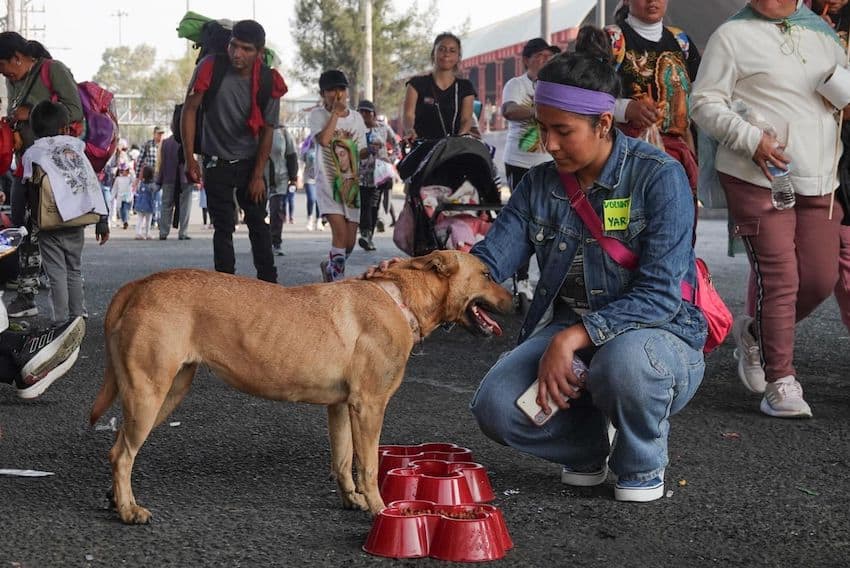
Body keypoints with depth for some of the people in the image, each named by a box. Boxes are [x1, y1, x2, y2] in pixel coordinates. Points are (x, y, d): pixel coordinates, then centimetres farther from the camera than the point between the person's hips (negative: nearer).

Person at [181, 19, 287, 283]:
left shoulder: (269, 81, -12)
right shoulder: (210, 68, -17)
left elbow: (266, 131, -4)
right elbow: (190, 110, -10)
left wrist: (258, 175, -5)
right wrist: (190, 159, -13)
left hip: (250, 162, 2)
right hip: (217, 163, -2)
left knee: (259, 224, 8)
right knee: (224, 227, 0)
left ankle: (269, 283, 16)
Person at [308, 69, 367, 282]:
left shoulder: (356, 118, 11)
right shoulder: (317, 115, -1)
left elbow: (360, 152, 12)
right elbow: (323, 140, -20)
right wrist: (335, 112, -14)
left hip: (351, 182, 4)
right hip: (328, 181, -4)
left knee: (350, 242, 4)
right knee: (340, 231, -22)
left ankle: (329, 266, 33)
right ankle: (338, 280, -16)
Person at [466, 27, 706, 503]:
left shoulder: (659, 177, -14)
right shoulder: (540, 185, 3)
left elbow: (659, 294, -22)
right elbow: (489, 261, -6)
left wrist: (573, 338, -33)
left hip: (657, 334, -4)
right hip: (567, 333, 5)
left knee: (624, 359, -40)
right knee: (495, 406, -22)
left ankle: (643, 463, -6)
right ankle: (589, 445, 11)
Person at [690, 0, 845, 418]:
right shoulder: (733, 35, -1)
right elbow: (705, 102, -5)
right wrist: (752, 139, -17)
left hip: (818, 180, 6)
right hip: (757, 178, -6)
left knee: (821, 279, 4)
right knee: (778, 277, -9)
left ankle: (756, 333, 30)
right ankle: (780, 383, 1)